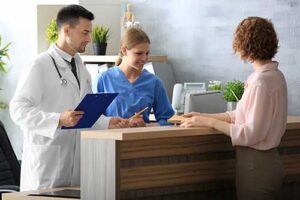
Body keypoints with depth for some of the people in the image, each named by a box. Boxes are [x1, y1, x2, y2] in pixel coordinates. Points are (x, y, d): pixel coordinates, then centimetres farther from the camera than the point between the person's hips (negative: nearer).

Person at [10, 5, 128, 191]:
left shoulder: (81, 69, 17)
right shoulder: (40, 65, -8)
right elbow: (18, 109, -15)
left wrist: (108, 123, 7)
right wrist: (58, 120, -25)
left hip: (76, 159, 7)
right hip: (47, 160, -7)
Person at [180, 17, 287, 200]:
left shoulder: (262, 81, -21)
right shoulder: (273, 74, 9)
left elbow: (251, 133, -21)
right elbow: (245, 115, 14)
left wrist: (209, 122, -14)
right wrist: (204, 116, 11)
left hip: (257, 165, -9)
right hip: (265, 160, 9)